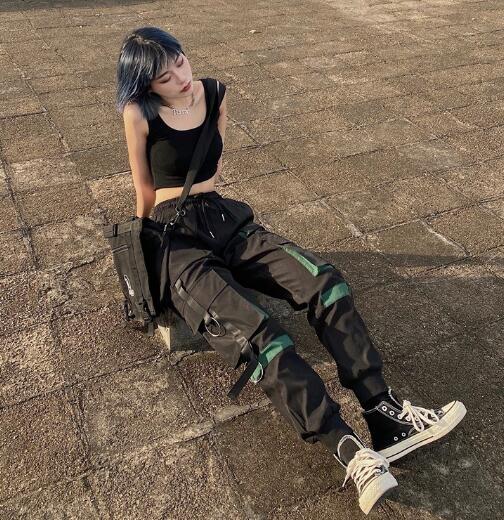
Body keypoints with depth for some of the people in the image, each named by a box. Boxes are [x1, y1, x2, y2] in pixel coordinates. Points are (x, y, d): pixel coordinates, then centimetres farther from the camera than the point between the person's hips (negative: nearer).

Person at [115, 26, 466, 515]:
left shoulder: (215, 92, 7)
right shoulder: (139, 113, -7)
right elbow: (146, 192, 5)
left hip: (225, 218, 5)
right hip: (175, 238, -5)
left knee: (324, 280, -20)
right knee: (257, 332, -30)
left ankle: (384, 411, -22)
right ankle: (353, 454, -34)